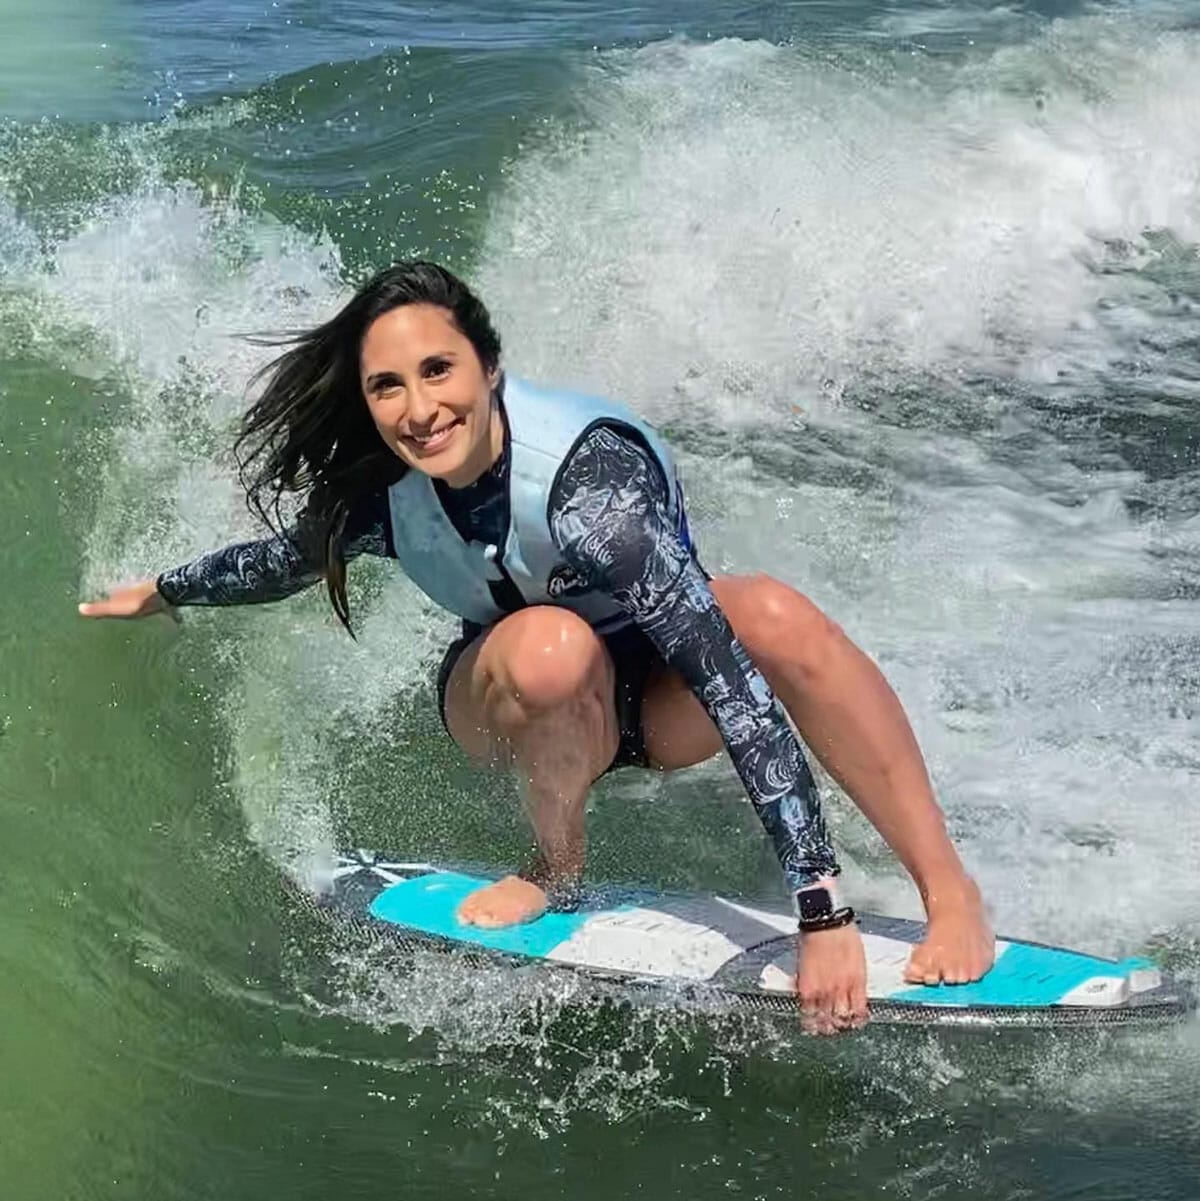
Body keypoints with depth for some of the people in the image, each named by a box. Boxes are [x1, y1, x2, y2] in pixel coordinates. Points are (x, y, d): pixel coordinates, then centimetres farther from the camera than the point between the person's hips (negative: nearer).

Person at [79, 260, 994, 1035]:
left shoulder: (589, 473, -36)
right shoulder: (376, 496, -22)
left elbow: (729, 678, -43)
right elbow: (283, 559, 4)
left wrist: (824, 914, -49)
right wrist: (159, 592, 23)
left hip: (662, 701, -2)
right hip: (523, 711, 2)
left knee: (773, 612, -37)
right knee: (551, 643, -36)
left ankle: (950, 890, -27)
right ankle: (558, 872, -8)